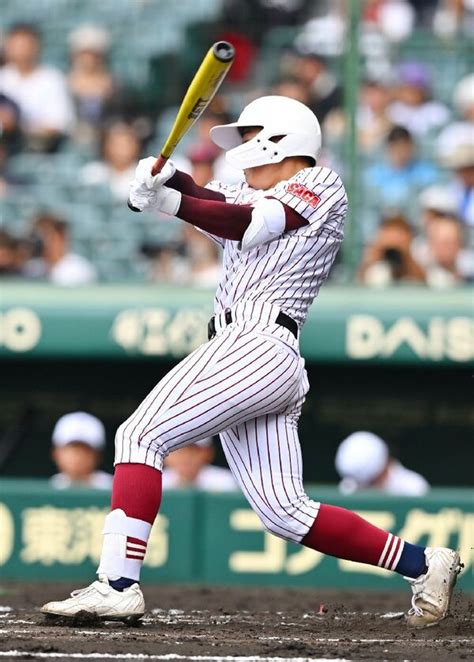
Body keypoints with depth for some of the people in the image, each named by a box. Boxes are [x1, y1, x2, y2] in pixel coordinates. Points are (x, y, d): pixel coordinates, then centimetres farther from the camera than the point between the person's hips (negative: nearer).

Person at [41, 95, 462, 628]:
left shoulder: (321, 185, 4)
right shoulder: (249, 196, 30)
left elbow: (250, 225, -10)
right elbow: (200, 198, 16)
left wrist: (167, 200, -17)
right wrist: (161, 178, -6)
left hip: (257, 345, -9)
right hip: (275, 367, 9)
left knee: (141, 435, -16)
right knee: (286, 514, 5)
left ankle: (118, 584, -26)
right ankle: (423, 564, 9)